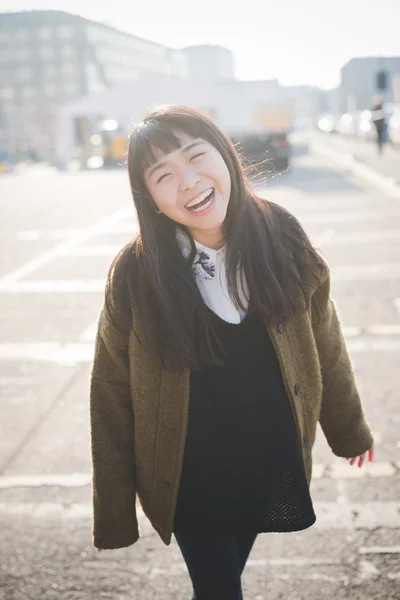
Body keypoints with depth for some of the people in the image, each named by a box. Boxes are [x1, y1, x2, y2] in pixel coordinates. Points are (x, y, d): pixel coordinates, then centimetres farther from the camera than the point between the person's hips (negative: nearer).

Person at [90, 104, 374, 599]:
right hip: (191, 479, -2)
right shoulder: (136, 274, -18)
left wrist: (348, 429, 13)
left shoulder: (281, 238, -12)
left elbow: (324, 345, 1)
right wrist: (112, 513, -7)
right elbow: (112, 394, -11)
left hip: (274, 462, 3)